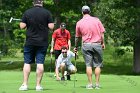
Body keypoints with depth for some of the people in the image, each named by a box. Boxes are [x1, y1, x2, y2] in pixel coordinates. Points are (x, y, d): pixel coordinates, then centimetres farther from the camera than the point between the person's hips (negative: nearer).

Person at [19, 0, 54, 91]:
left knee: (27, 63, 6)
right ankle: (38, 85, 1)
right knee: (40, 63, 1)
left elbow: (22, 26, -2)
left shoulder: (27, 12, -1)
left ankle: (25, 84, 2)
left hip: (30, 42, 1)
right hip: (42, 42, 0)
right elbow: (51, 26, -7)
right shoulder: (47, 12, -3)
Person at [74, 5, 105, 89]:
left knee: (88, 65, 2)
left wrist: (76, 47, 26)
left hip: (86, 45, 0)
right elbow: (102, 33, 0)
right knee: (98, 65, 6)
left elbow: (78, 37, 13)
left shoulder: (79, 23, 3)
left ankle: (90, 84, -1)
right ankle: (97, 84, 4)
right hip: (97, 44, 0)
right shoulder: (96, 20, 1)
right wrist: (103, 43, 12)